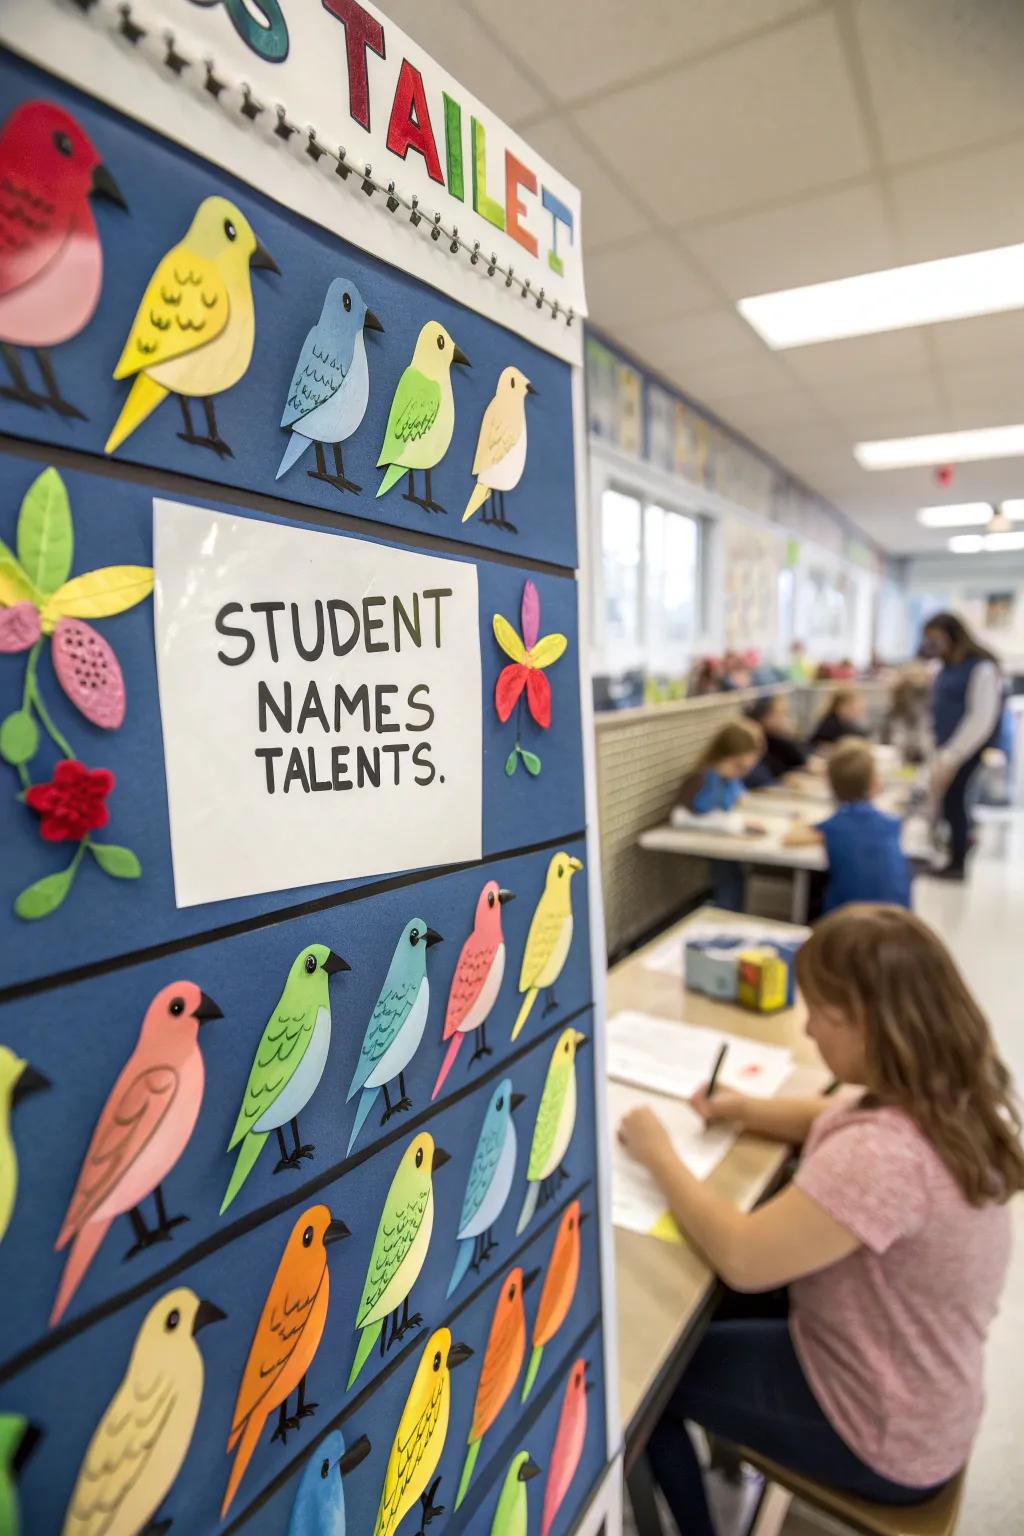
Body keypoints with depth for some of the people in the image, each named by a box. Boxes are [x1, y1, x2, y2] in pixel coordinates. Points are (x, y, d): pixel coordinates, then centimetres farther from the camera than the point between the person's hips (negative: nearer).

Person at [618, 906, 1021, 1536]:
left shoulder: (887, 1156, -40)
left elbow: (741, 1258, -34)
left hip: (887, 1437, -8)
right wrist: (750, 1110, -5)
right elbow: (842, 1120, 9)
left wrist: (658, 1153, -20)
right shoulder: (953, 1092, -10)